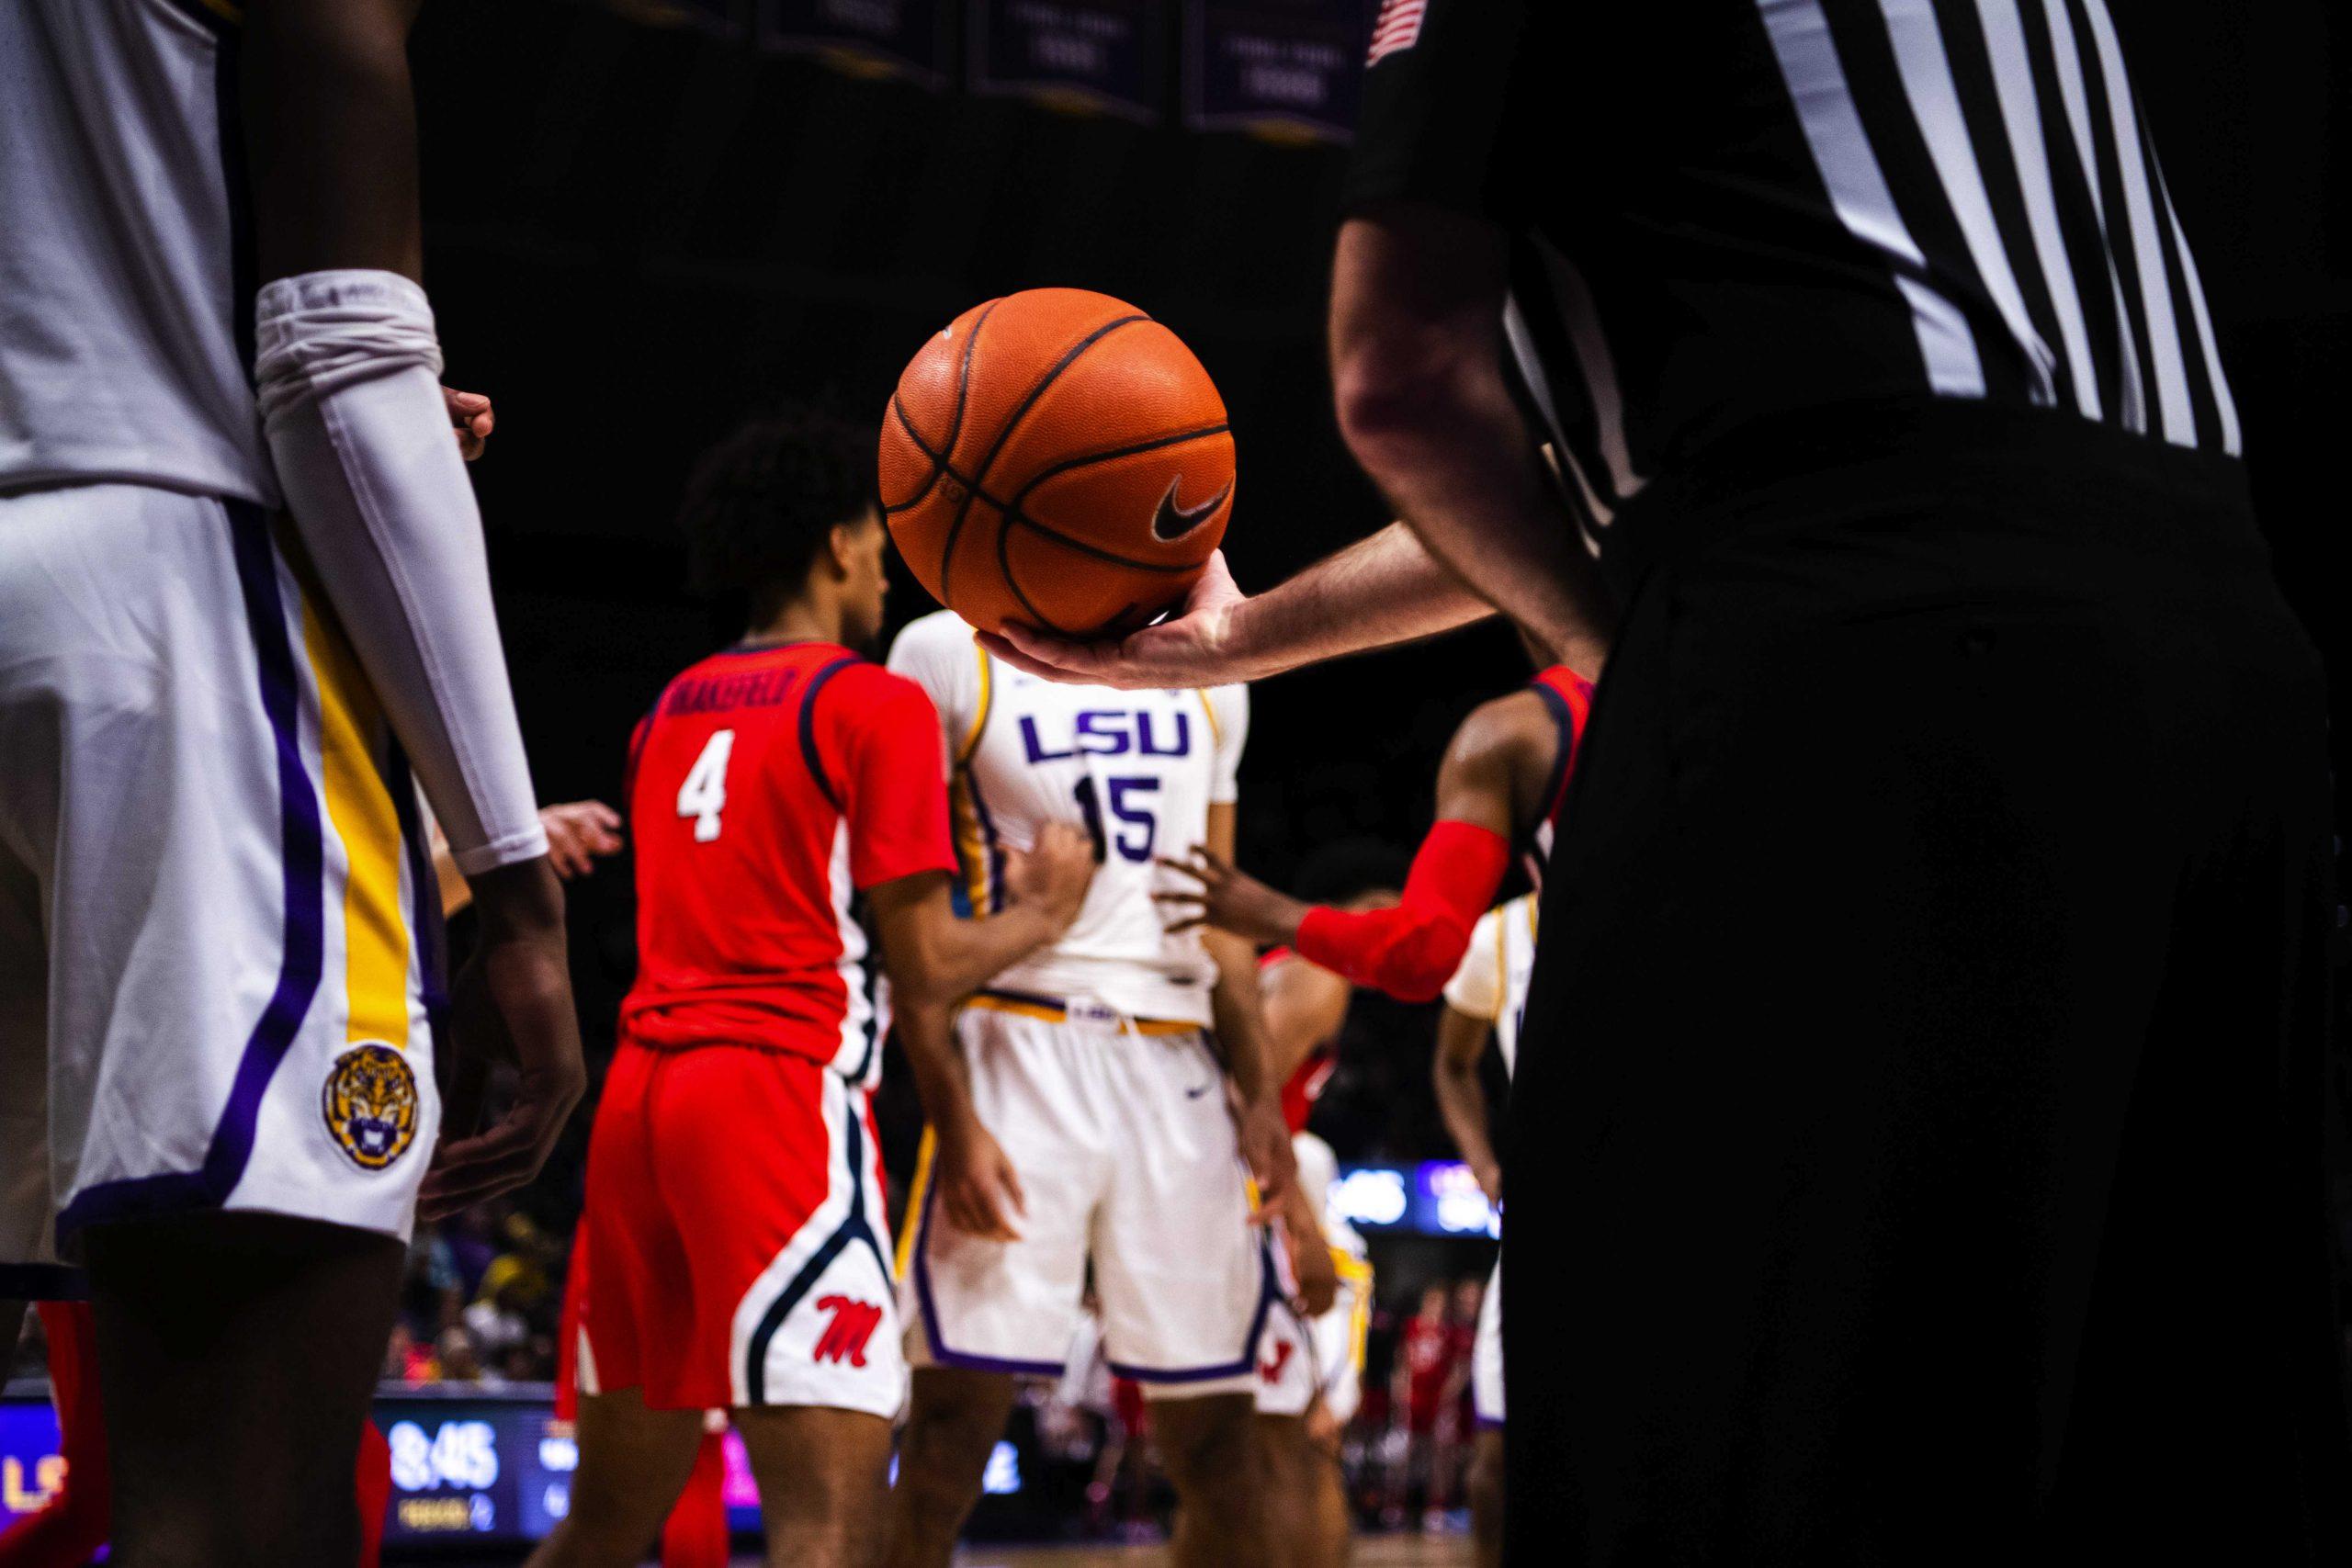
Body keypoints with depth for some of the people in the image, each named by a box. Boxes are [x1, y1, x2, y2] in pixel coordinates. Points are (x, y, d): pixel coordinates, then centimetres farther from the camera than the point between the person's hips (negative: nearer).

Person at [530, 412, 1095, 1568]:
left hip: (642, 1085, 8)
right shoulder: (877, 705, -3)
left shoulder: (672, 708, 18)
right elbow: (923, 973, -5)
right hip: (782, 1091, -8)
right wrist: (1039, 915, 13)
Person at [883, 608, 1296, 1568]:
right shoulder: (949, 656, 0)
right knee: (957, 1411, -11)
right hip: (1021, 1051, -5)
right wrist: (954, 1119, -13)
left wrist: (1260, 1094, 10)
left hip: (1179, 1071, 5)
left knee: (1216, 1438, 4)